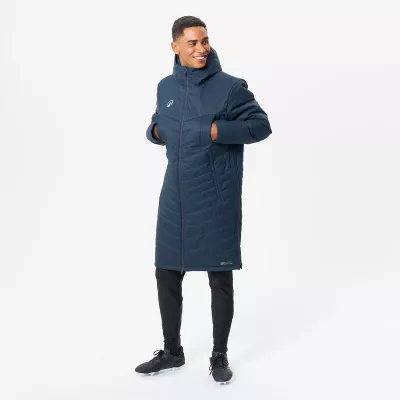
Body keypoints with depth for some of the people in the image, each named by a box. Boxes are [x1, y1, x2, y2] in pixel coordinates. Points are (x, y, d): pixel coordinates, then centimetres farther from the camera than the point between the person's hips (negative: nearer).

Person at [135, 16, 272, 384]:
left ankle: (220, 356, 23)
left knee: (220, 278, 5)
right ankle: (171, 351, 29)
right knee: (167, 274, 10)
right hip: (176, 198, 5)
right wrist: (155, 131, -1)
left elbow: (262, 125, -4)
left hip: (217, 200, -4)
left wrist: (219, 130, -18)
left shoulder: (230, 86, -7)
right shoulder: (166, 87, 8)